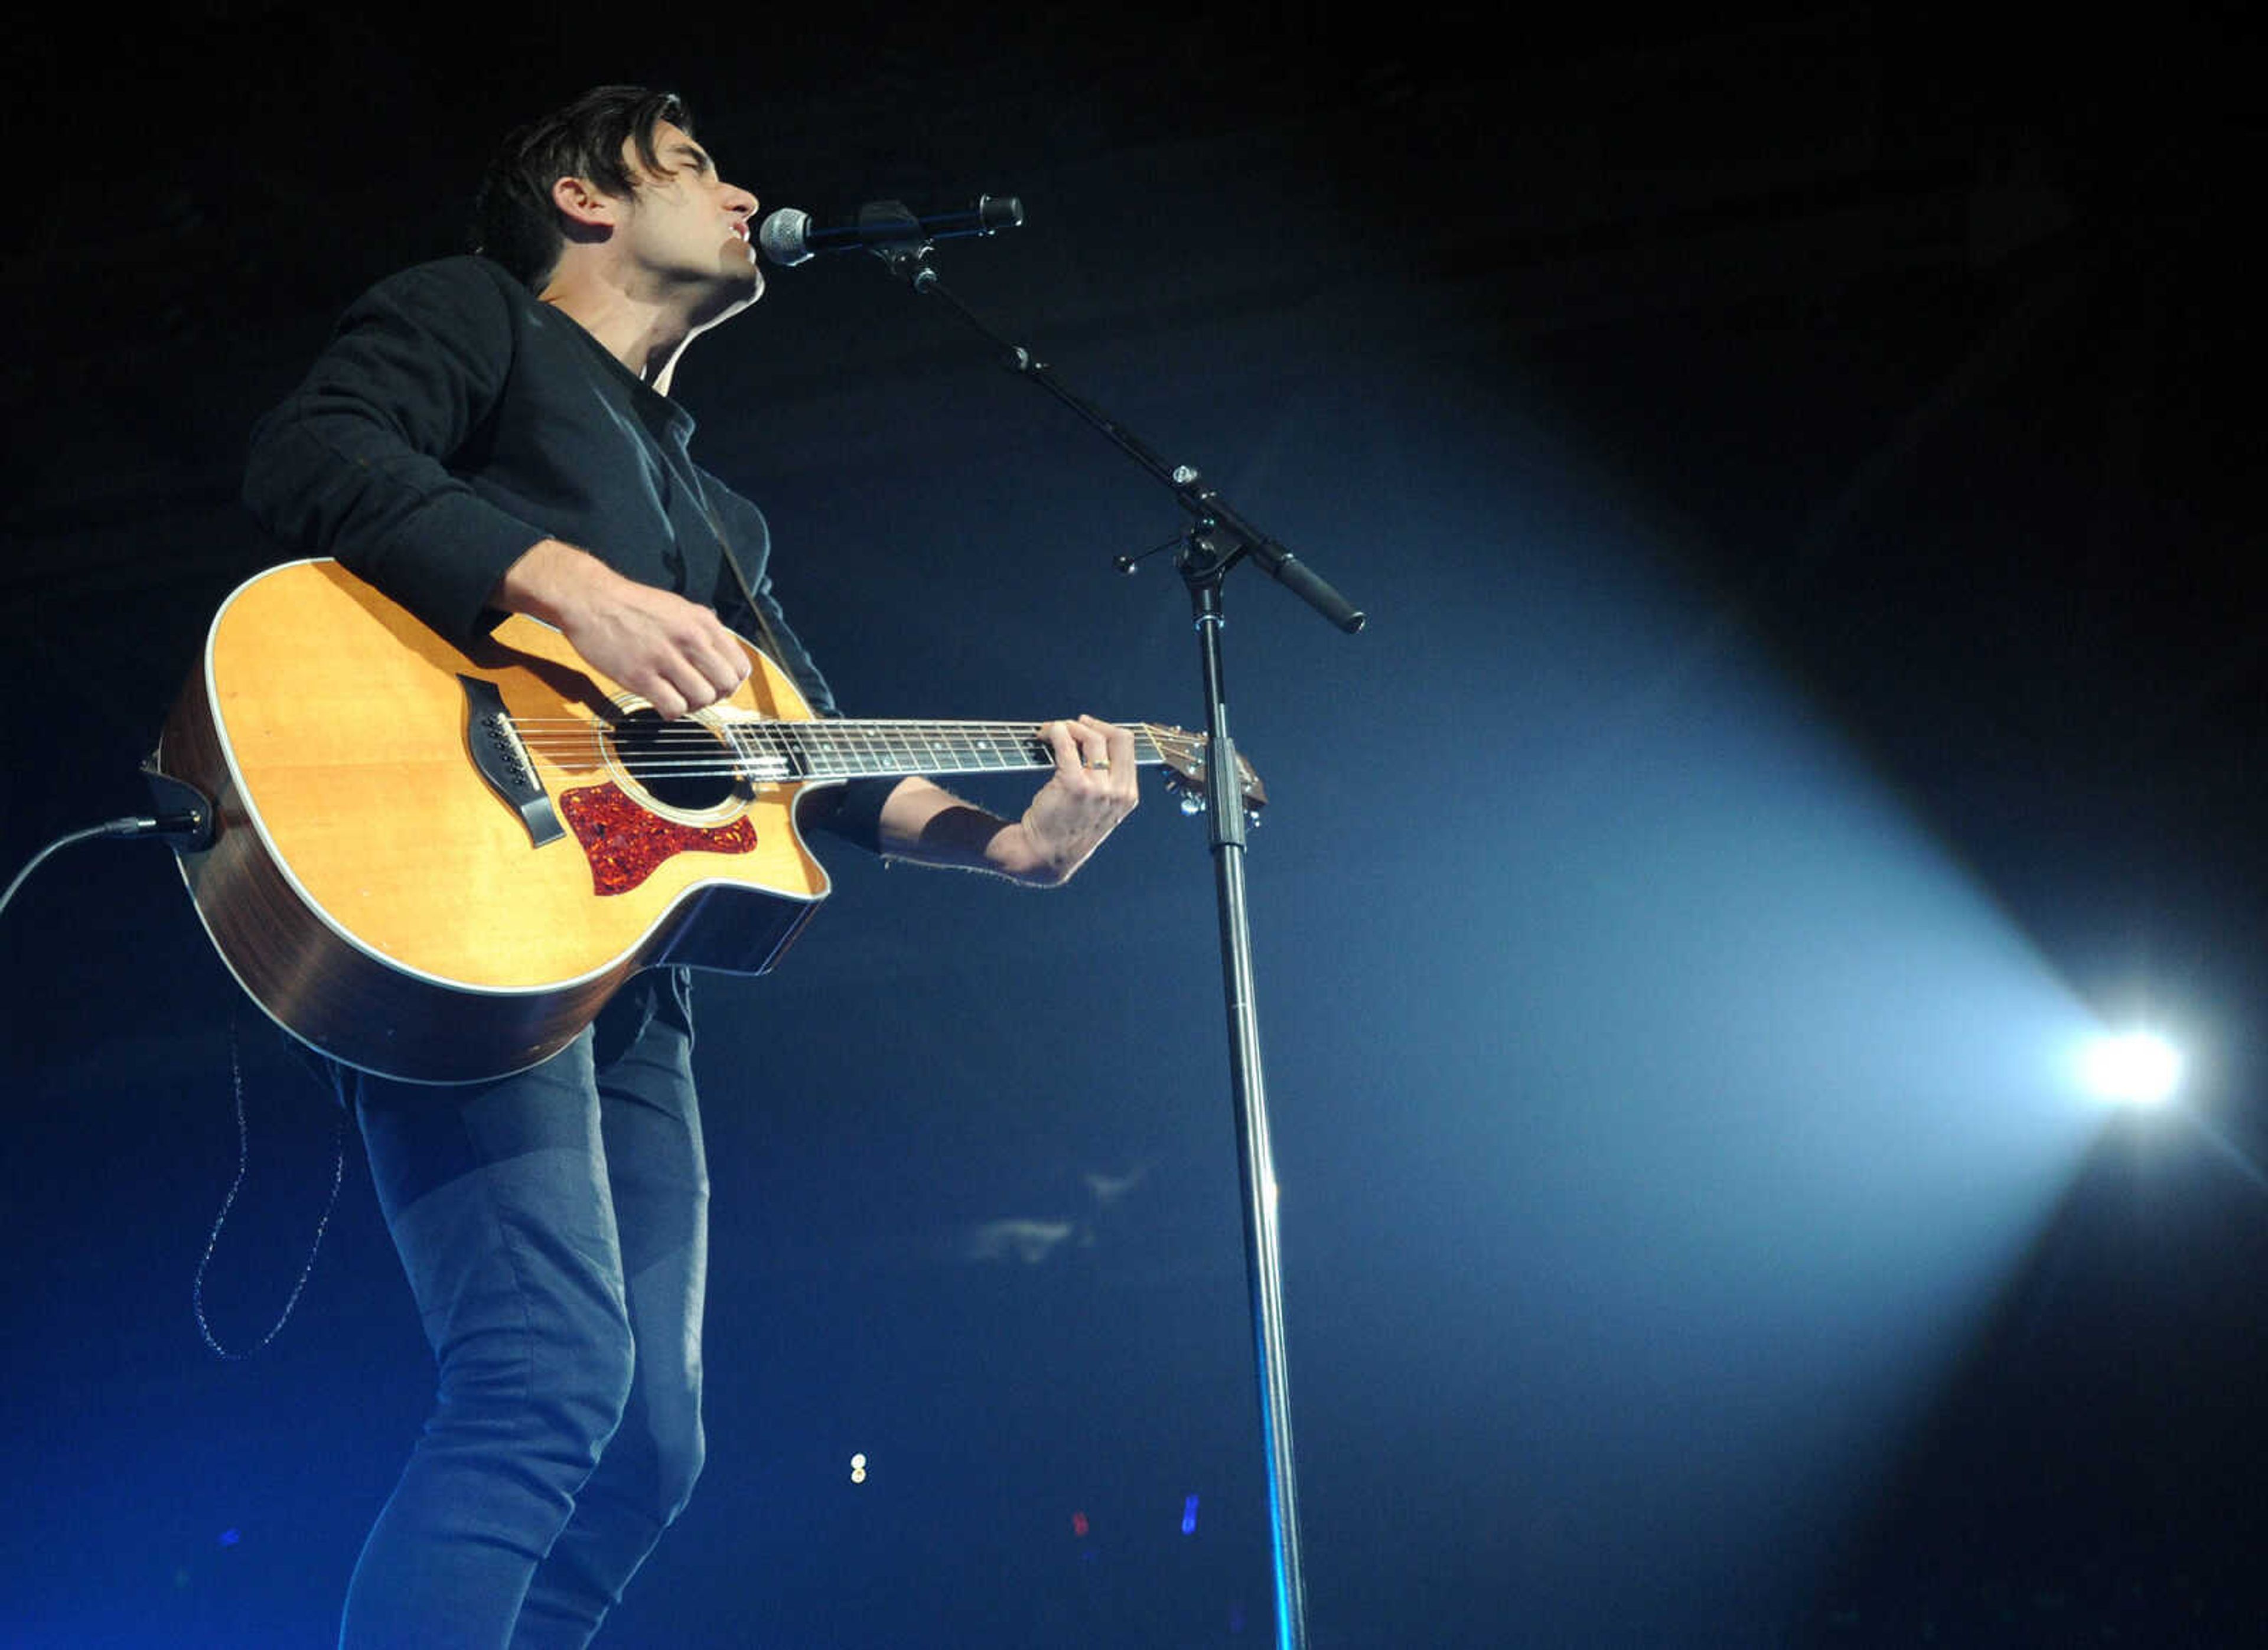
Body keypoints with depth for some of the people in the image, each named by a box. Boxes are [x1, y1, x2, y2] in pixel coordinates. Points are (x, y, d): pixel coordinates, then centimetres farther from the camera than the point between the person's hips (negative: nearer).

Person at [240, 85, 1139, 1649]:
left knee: (646, 1447, 4)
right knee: (553, 1372, -25)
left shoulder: (720, 516, 33)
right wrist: (580, 588, -20)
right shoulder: (473, 317, 11)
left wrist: (1009, 840, 6)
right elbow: (307, 457, -9)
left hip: (629, 973, 9)